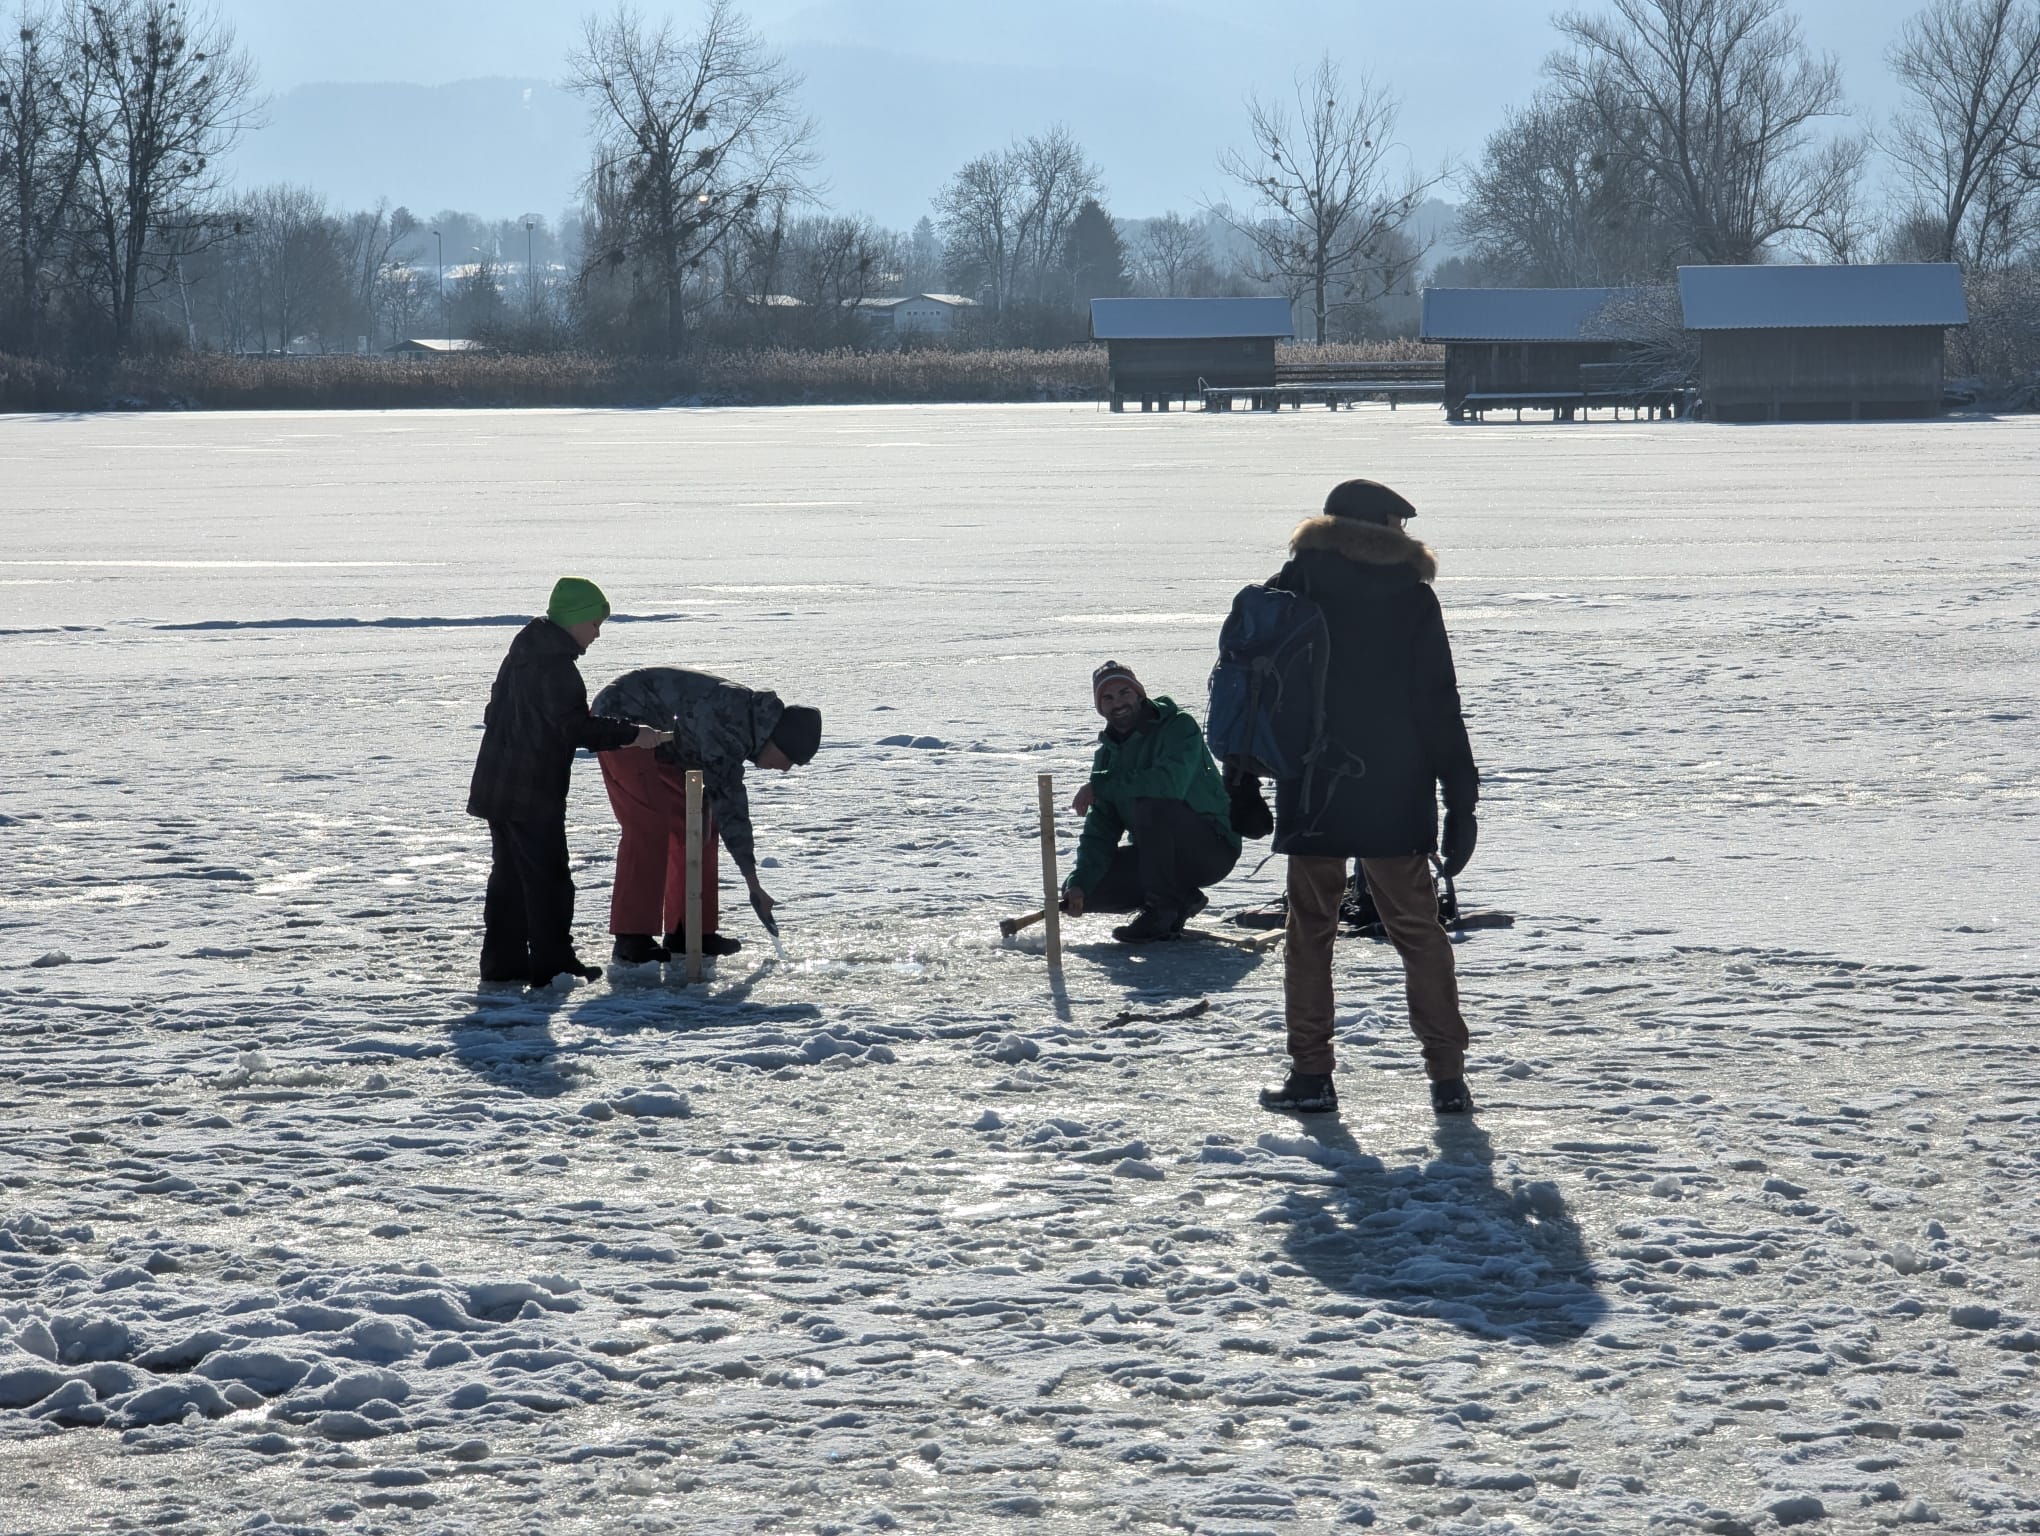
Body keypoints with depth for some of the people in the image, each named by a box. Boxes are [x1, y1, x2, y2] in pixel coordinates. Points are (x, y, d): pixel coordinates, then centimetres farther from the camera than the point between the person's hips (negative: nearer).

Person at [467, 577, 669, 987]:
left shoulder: (521, 654, 14)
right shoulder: (555, 664, -17)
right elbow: (575, 725, -23)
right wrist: (632, 735, -19)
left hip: (497, 785, 10)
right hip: (532, 793, -10)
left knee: (509, 875, 14)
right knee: (548, 877, -5)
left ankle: (504, 961, 16)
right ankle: (552, 964, -4)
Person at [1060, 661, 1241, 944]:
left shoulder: (1179, 727, -13)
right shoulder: (1107, 754, 6)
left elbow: (1171, 781, -35)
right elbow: (1100, 830, -1)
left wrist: (1100, 785, -28)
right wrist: (1079, 883, -18)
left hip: (1212, 848, -7)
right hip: (1158, 855, 7)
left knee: (1151, 804, -34)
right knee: (1078, 889, -9)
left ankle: (1161, 910, -21)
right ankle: (1180, 900, 5)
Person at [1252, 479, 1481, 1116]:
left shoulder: (1294, 586, 2)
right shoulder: (1411, 594, 0)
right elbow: (1439, 704, -1)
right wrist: (1460, 797, 0)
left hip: (1311, 794, 0)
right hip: (1396, 798, 0)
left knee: (1310, 932, 8)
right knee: (1418, 931, 6)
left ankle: (1311, 1075, 5)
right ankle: (1447, 1077, 2)